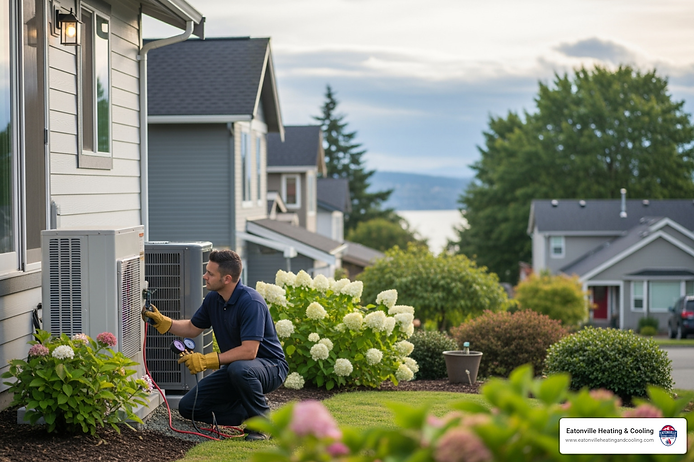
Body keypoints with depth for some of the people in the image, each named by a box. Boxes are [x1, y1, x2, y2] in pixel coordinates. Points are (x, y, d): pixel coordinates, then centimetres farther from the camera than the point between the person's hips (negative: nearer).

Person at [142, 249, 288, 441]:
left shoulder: (251, 302, -26)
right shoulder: (213, 299, 0)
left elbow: (249, 351, -33)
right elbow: (192, 328, 17)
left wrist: (207, 360, -33)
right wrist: (162, 321, 3)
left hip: (270, 366, -8)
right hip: (233, 366, 8)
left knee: (239, 369, -42)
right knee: (188, 406, -1)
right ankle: (247, 413, 7)